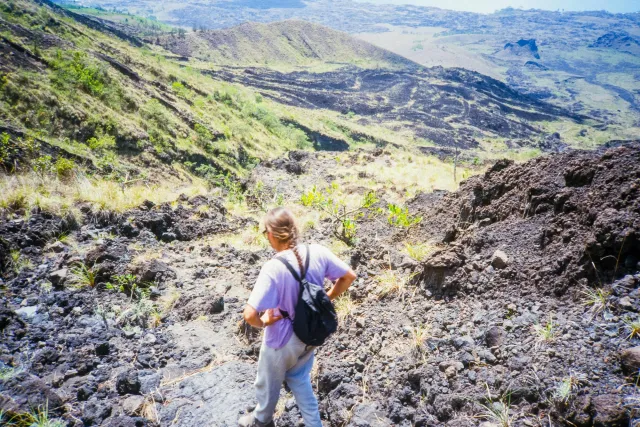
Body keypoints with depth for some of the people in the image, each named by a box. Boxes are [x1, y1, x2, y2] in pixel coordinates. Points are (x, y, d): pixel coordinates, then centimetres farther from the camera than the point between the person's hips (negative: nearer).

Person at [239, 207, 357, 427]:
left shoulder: (273, 268, -33)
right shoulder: (318, 252, -18)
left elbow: (250, 315, -35)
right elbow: (349, 276, -5)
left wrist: (263, 322, -13)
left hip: (283, 338, -4)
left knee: (268, 382, 27)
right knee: (300, 379, 32)